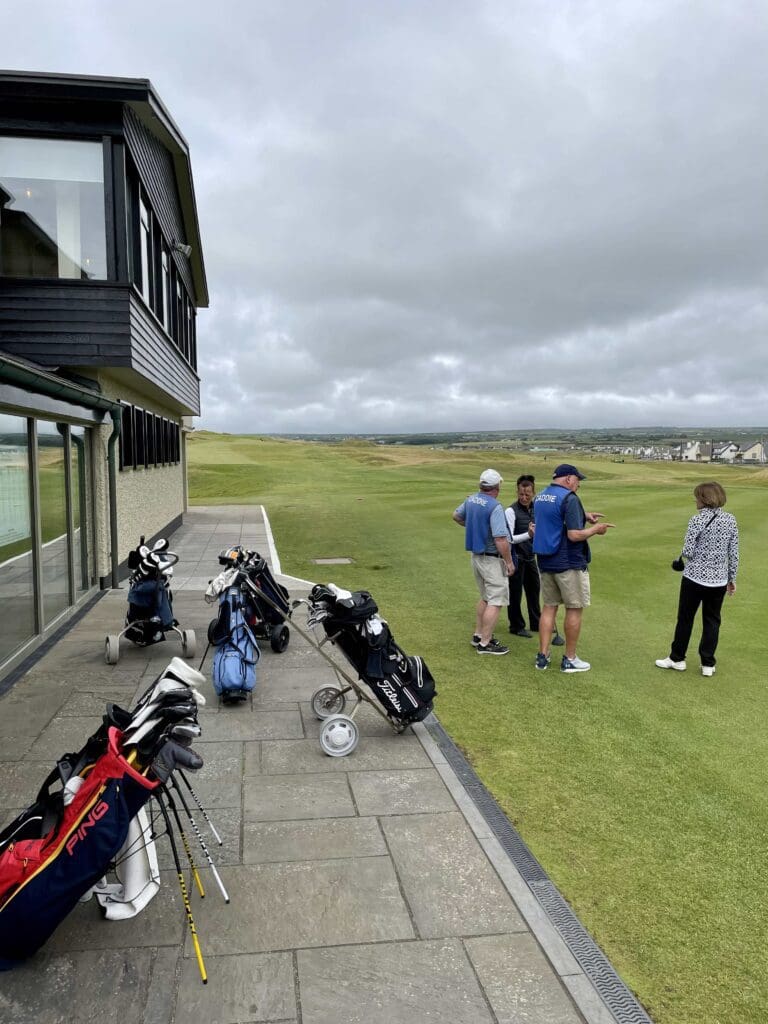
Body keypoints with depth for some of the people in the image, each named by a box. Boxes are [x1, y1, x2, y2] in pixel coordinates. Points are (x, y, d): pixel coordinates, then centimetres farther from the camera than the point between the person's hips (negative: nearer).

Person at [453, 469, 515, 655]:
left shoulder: (470, 500, 3)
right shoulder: (495, 507, -22)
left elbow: (456, 516, 23)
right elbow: (500, 539, -25)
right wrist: (509, 562, -15)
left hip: (476, 555, 9)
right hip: (492, 559, -9)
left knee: (485, 598, 22)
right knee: (496, 601, -1)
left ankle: (478, 635, 29)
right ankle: (485, 643, 1)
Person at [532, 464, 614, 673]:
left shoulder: (539, 497, 10)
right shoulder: (569, 498, -17)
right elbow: (574, 535, -22)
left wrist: (584, 516, 18)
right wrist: (595, 529, -6)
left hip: (545, 562, 7)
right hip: (569, 564, -7)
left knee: (549, 607, 13)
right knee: (574, 609, 5)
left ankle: (543, 656, 13)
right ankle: (569, 659, 13)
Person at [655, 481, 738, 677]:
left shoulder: (697, 520, -14)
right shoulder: (730, 520, 0)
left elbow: (688, 552, -14)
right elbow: (734, 554, 3)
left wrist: (683, 553, 9)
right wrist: (732, 578, 13)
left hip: (695, 578, -4)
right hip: (718, 580, 4)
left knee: (685, 618, 11)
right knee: (712, 621, 14)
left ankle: (677, 658, 23)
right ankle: (708, 664, 19)